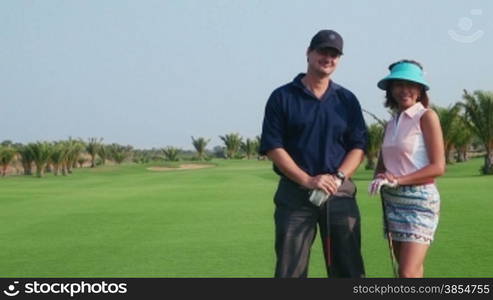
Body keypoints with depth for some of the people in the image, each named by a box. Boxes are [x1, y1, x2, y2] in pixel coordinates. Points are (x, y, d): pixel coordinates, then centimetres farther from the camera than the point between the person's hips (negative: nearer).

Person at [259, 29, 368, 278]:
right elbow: (273, 147, -4)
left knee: (349, 268, 4)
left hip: (340, 193, 2)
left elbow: (358, 146, 7)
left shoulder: (347, 100, 11)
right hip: (295, 194, -2)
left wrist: (338, 178, -11)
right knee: (290, 270, 0)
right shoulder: (282, 97, 3)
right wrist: (308, 180, -14)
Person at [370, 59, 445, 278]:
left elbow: (438, 167, -11)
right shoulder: (392, 123, 13)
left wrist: (398, 180, -17)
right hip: (392, 202, 7)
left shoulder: (427, 116, -7)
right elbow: (381, 166, 16)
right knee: (412, 274, 10)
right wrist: (381, 178, -7)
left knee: (408, 274, -12)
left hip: (419, 199, -7)